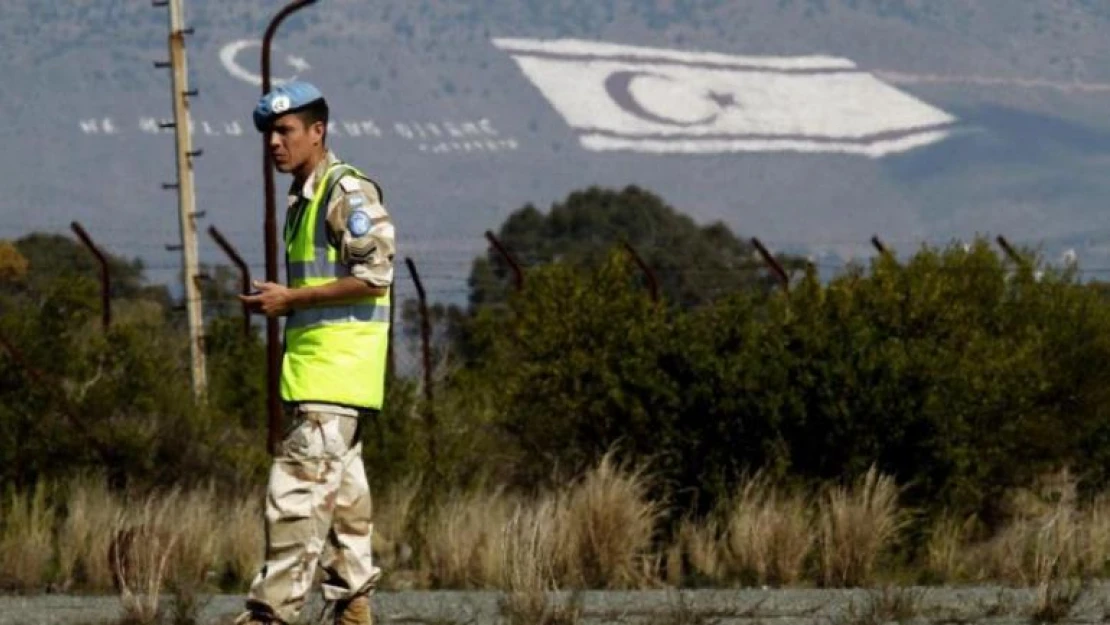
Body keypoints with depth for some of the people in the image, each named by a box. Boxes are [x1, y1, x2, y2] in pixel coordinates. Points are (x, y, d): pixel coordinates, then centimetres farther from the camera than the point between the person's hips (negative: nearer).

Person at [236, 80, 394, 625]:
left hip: (336, 375, -10)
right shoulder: (304, 198, 20)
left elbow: (374, 275, -19)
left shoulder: (348, 192, -11)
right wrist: (279, 302, 14)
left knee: (298, 489, -14)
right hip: (314, 371, 10)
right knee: (341, 491, 12)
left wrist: (289, 299, -15)